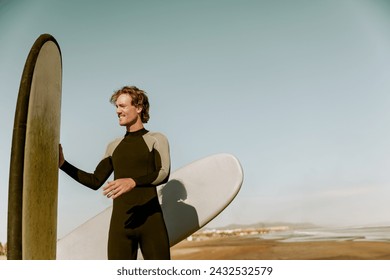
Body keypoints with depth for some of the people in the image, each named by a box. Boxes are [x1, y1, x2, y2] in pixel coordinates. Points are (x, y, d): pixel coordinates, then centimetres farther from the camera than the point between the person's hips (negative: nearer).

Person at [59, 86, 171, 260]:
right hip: (120, 222, 4)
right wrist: (63, 164, 8)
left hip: (150, 220, -4)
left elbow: (163, 174, -13)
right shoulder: (114, 146, 18)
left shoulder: (156, 139, 4)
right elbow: (96, 181, 18)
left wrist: (133, 181, -30)